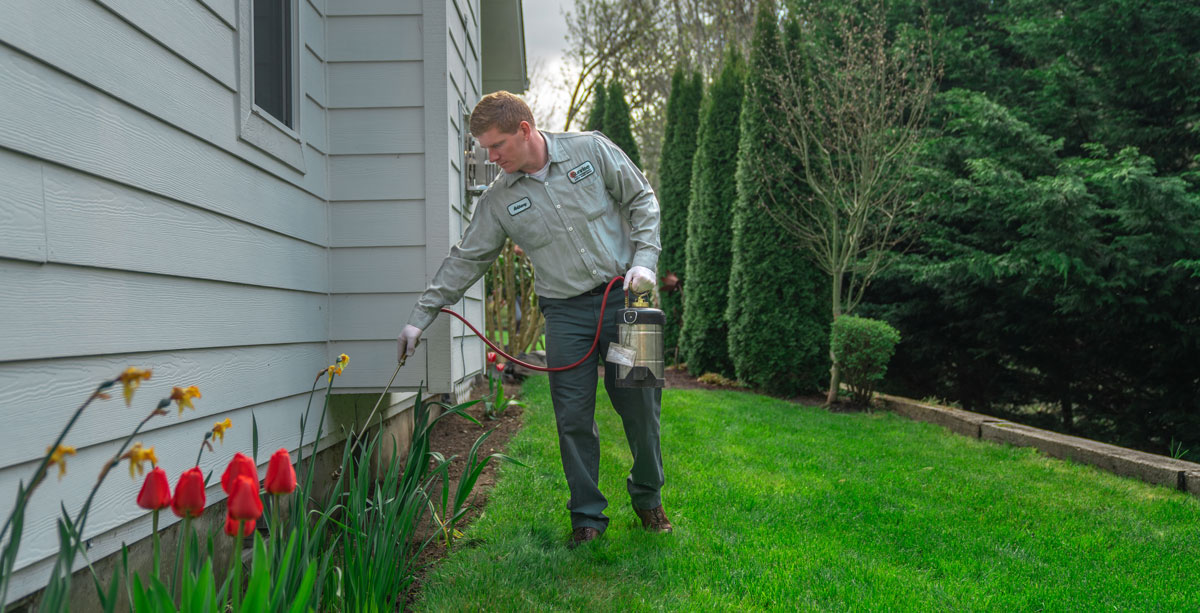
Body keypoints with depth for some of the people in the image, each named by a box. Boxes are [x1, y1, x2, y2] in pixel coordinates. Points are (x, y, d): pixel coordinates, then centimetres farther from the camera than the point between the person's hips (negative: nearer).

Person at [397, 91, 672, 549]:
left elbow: (642, 200, 5)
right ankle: (587, 516, 15)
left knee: (641, 405, 5)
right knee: (573, 417, -2)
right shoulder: (498, 199, 2)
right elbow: (465, 260, 6)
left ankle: (648, 499, 27)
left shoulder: (592, 150, -2)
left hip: (623, 297, -1)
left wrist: (644, 261, -7)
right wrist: (421, 317, 4)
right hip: (566, 313, 1)